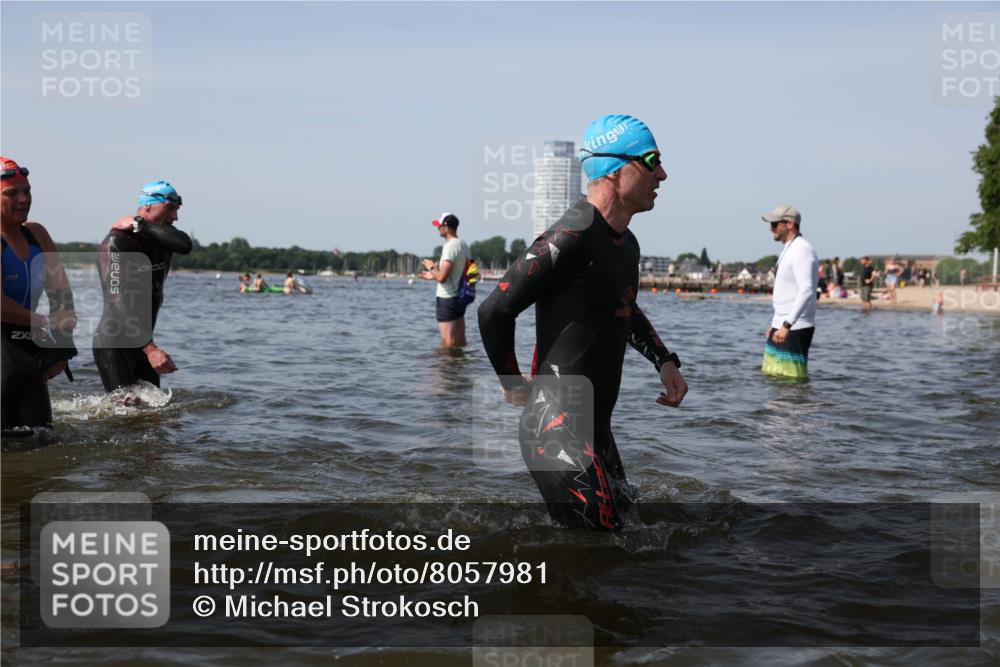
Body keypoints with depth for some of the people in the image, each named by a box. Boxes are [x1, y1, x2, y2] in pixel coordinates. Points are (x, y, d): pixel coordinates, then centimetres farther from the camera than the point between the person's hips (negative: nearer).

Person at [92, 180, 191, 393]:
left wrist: (140, 225, -17)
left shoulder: (161, 237, 6)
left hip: (142, 343, 7)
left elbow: (184, 245, -20)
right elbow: (119, 304, -26)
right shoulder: (116, 242, -16)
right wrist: (150, 349, -36)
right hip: (113, 345, -7)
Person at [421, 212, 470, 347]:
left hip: (447, 299, -9)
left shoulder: (450, 246, -17)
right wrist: (434, 276, 24)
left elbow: (442, 277, -22)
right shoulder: (463, 245, 11)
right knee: (460, 343, 13)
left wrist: (432, 267, -3)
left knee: (448, 345, -5)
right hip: (460, 296, 9)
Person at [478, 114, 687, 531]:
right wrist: (513, 385, -4)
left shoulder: (626, 244, 14)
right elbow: (494, 311, -18)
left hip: (596, 430, 10)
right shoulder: (572, 237, -17)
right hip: (559, 431, -10)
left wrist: (664, 362, 17)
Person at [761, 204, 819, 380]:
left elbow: (806, 292, -25)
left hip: (796, 328, -10)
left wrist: (787, 325, -29)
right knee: (771, 375, 11)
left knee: (793, 378, -9)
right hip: (781, 325, 10)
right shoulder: (788, 250, 18)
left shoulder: (802, 250, -15)